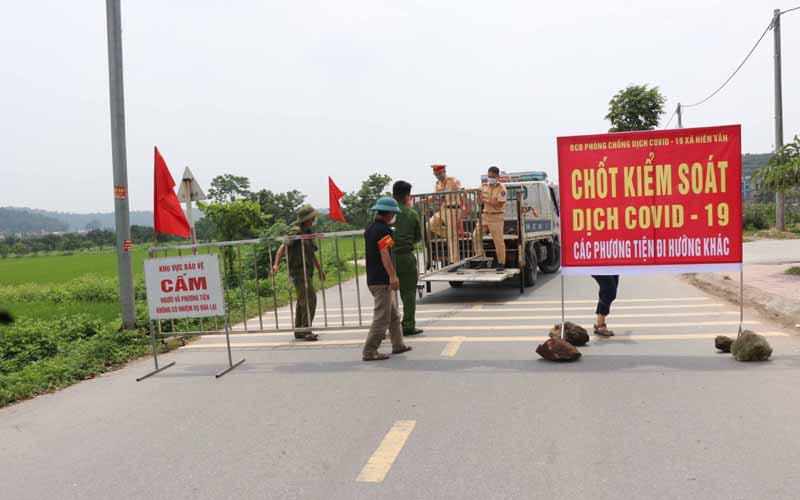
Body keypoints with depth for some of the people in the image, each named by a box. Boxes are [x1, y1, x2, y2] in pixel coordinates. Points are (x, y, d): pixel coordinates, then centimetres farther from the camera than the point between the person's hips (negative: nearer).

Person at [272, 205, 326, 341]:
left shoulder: (307, 232, 16)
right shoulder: (296, 231, -13)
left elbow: (312, 253, 25)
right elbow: (283, 247, -23)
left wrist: (320, 269, 29)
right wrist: (276, 264, -35)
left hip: (307, 272, 10)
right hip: (299, 271, -10)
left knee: (302, 301, 13)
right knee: (309, 299, -13)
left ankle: (299, 331, 21)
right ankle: (305, 331, -9)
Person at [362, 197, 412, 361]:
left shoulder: (370, 229, 16)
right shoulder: (384, 229, -14)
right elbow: (384, 253, -23)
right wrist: (393, 276, -26)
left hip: (372, 278, 10)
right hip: (382, 280, -10)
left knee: (394, 315, 19)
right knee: (382, 318, -5)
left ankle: (398, 345, 28)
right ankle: (369, 352, -4)